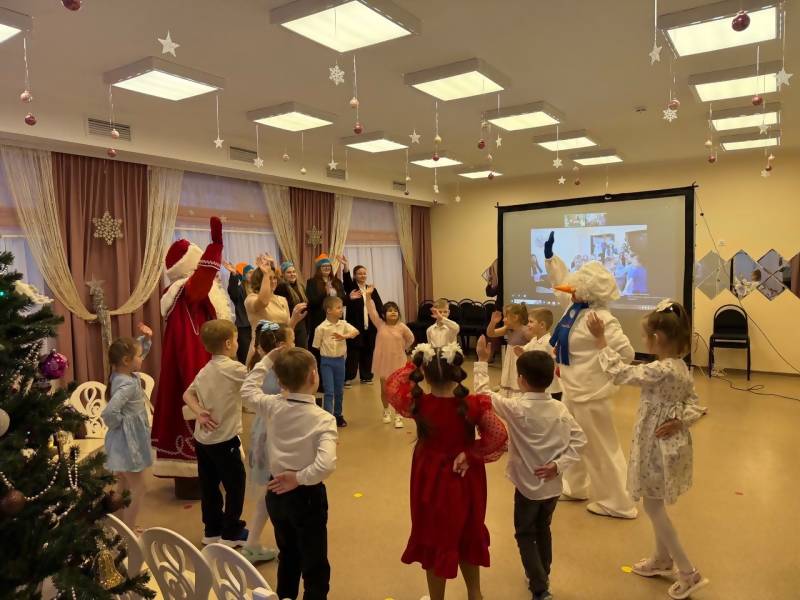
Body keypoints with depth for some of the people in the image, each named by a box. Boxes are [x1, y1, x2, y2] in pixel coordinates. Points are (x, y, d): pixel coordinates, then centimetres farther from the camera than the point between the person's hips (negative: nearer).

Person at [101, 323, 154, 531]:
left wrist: (146, 338, 2)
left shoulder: (124, 375, 2)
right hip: (128, 442, -10)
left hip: (128, 441, 10)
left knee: (124, 487, 20)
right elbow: (109, 412, -37)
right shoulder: (127, 384, -26)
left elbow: (138, 352, 18)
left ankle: (125, 527, 33)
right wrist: (119, 424, -18)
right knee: (137, 489, 3)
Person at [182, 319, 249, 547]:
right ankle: (231, 532, 17)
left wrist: (199, 412, -3)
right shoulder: (232, 368, -18)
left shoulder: (205, 370, 8)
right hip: (224, 440, -8)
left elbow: (188, 394, 11)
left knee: (209, 485, 16)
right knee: (235, 484, 7)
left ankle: (212, 530, 29)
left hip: (202, 438, 8)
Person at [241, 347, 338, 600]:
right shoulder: (323, 419, -22)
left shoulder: (273, 407, -9)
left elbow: (247, 391, 12)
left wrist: (267, 360, 6)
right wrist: (298, 479, -19)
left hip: (277, 493, 6)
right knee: (315, 564, 11)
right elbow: (326, 465, -34)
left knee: (287, 555, 27)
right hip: (307, 496, -5)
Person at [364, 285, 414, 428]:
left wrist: (402, 348, 6)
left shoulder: (402, 327, -8)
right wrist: (368, 296, -20)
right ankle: (386, 411, 36)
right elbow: (372, 311, -14)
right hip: (383, 361, 1)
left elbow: (410, 339, 7)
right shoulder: (380, 324, -6)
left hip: (398, 361, -1)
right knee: (384, 389, 14)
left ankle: (398, 416, 12)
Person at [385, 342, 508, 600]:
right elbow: (499, 436, -17)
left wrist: (414, 364, -4)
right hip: (464, 478, 1)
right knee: (468, 534, 25)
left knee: (435, 537, 19)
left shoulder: (417, 403, -21)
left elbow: (392, 384, -3)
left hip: (430, 478, -1)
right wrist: (471, 454, -9)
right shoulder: (474, 404, -22)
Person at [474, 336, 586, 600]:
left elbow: (484, 394, -12)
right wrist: (559, 464, -10)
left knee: (525, 535, 13)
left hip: (528, 485, -5)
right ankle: (542, 578, 41)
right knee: (543, 530, 24)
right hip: (553, 485, 5)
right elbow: (579, 439, -8)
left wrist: (482, 361, -5)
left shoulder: (515, 408, -21)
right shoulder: (560, 409, -8)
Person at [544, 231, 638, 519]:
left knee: (599, 448, 4)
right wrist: (550, 256, 16)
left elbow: (626, 352, -26)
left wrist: (603, 376, -14)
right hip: (572, 389, 9)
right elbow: (561, 283, 21)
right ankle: (576, 487, 42)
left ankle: (616, 503, 21)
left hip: (589, 393, -9)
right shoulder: (574, 306, 2)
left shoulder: (601, 319, -24)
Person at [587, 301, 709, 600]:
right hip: (671, 442, 9)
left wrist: (601, 338, -13)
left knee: (653, 507, 6)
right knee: (657, 505, 23)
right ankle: (662, 560, 40)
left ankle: (689, 574, 15)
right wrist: (680, 421, -9)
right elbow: (693, 406, 8)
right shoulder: (682, 368, 2)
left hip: (658, 446, -9)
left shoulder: (659, 370, -28)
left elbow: (620, 372, -20)